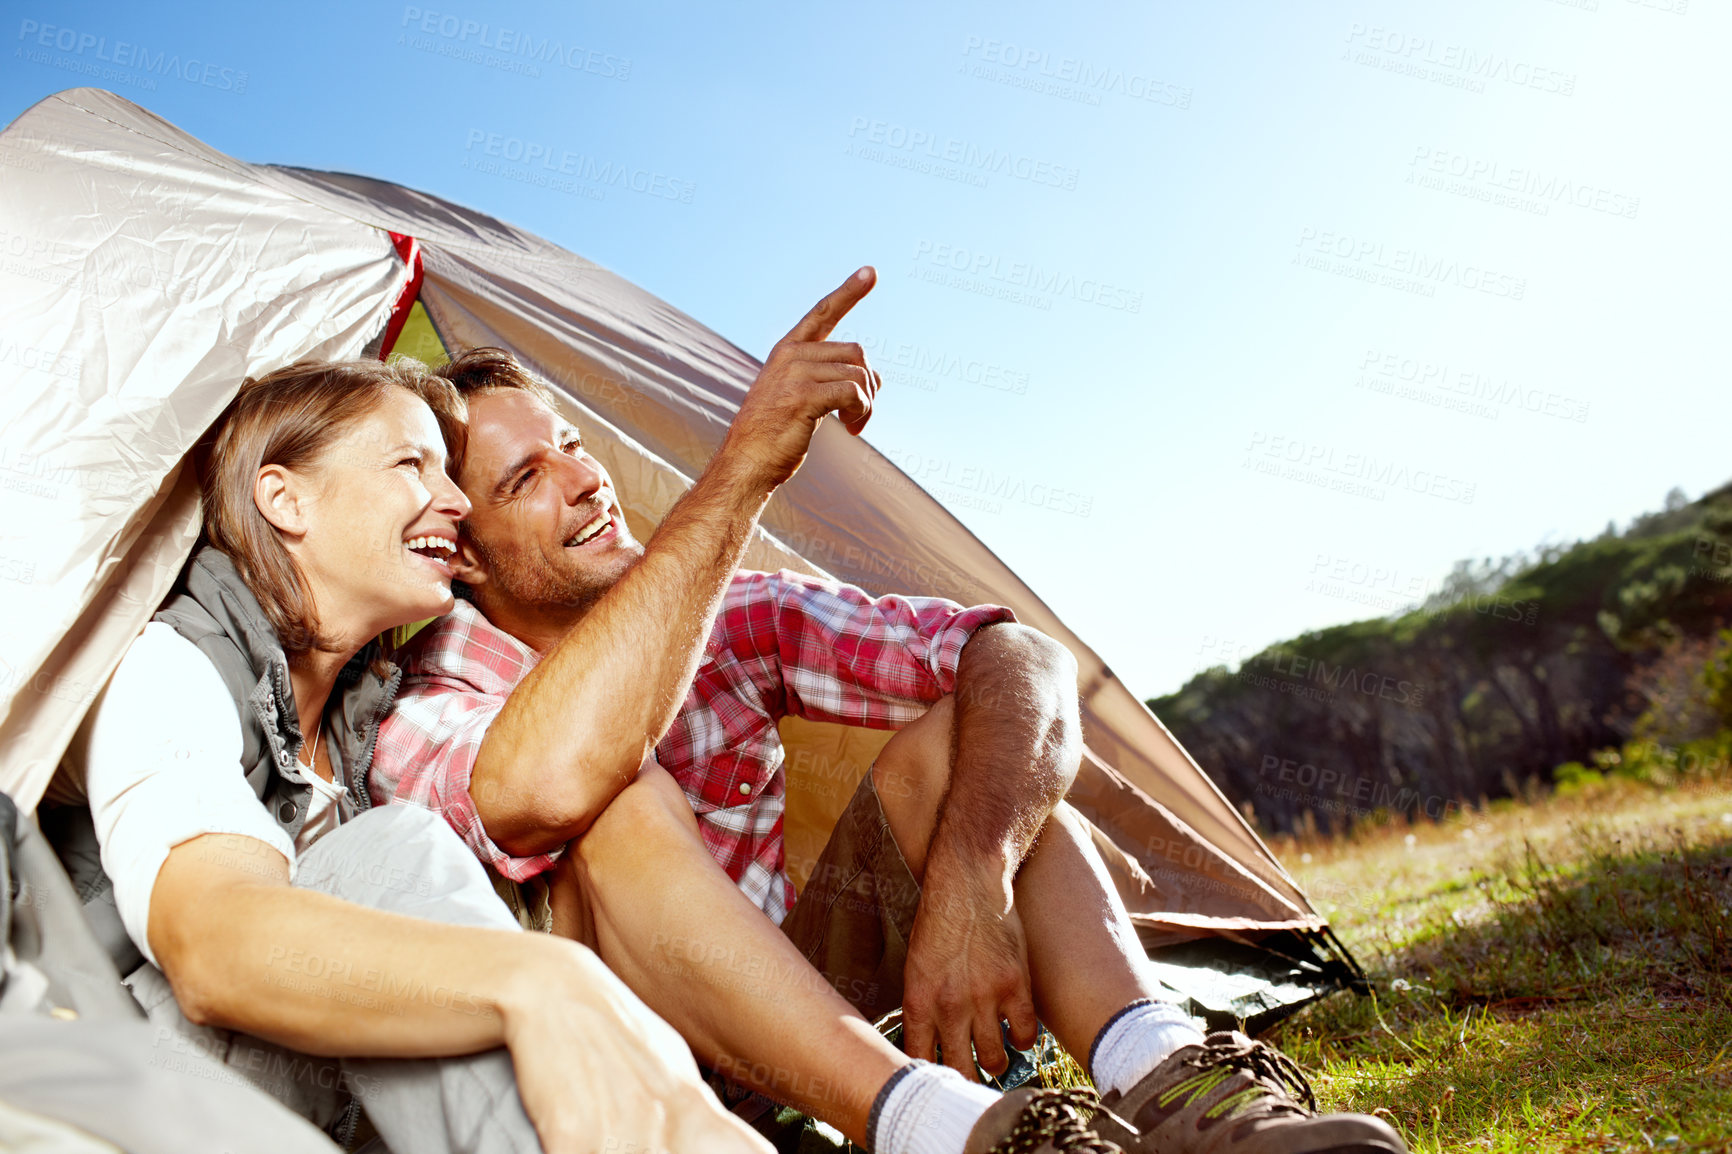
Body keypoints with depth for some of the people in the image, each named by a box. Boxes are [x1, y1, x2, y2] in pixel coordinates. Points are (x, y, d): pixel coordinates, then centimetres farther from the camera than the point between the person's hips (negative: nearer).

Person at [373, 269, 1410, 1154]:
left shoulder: (725, 613, -2)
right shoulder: (422, 712, -14)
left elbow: (1025, 665, -13)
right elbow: (548, 784, -42)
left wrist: (966, 881, -33)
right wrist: (743, 469, -39)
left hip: (788, 1018, 4)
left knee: (946, 739, -18)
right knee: (618, 809, -33)